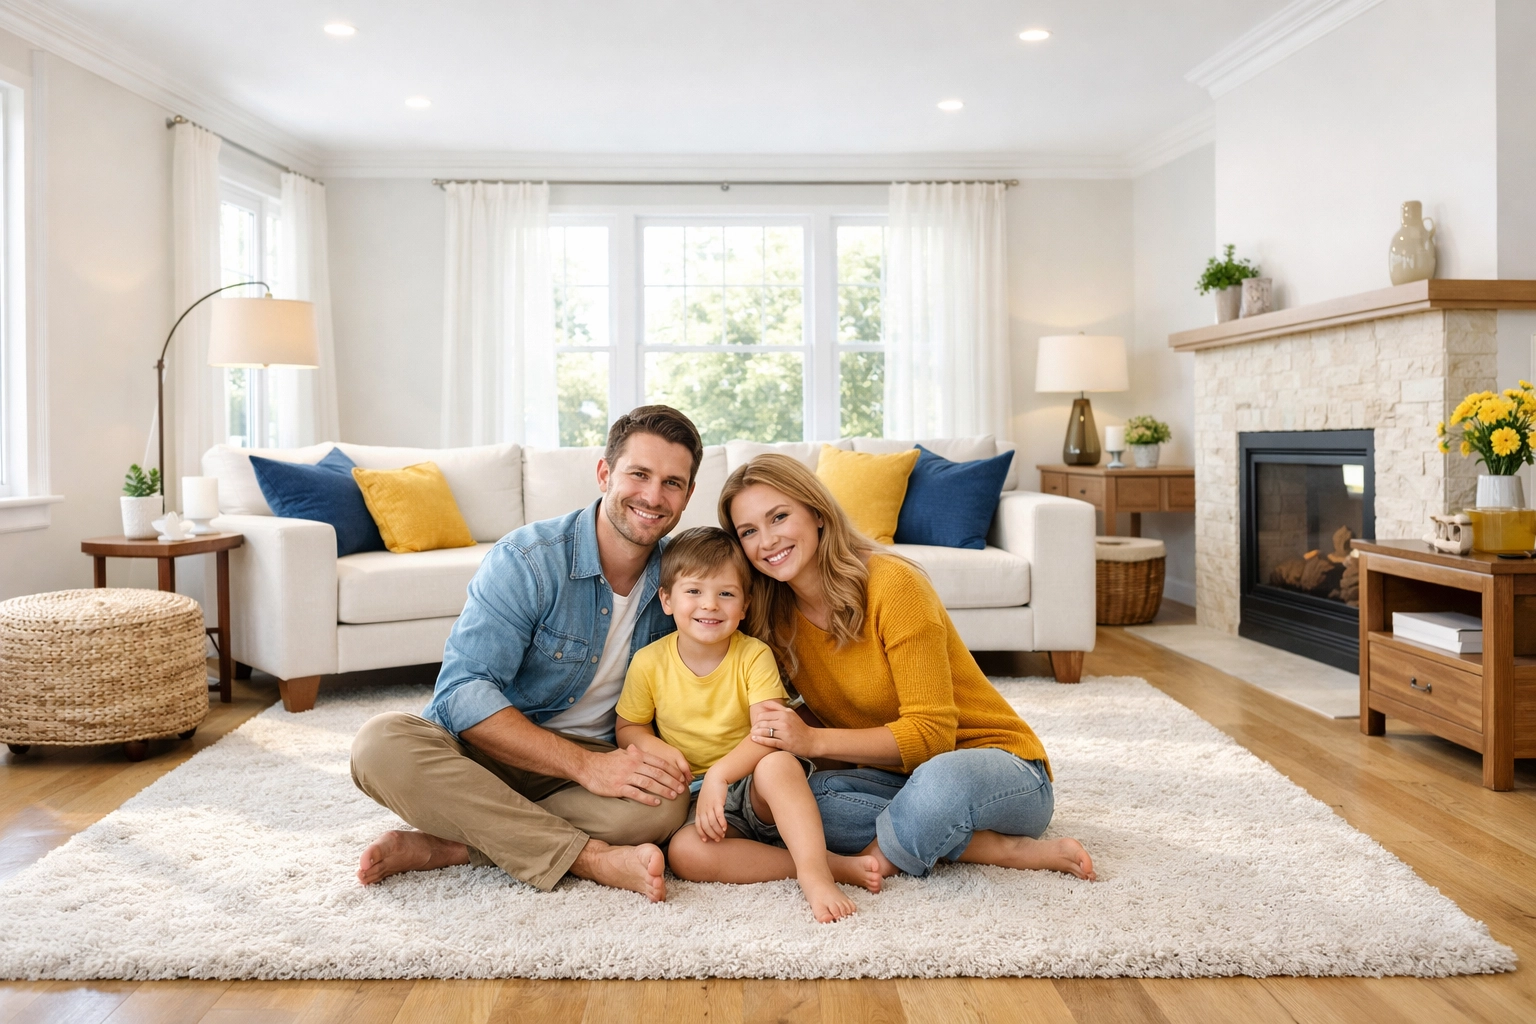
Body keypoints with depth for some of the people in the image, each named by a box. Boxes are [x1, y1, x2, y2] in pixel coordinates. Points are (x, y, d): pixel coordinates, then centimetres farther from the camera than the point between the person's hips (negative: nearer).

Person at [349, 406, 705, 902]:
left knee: (665, 803, -30)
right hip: (489, 748, -2)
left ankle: (443, 847, -22)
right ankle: (594, 857, -32)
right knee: (381, 742, -32)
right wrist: (586, 765, -32)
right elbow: (462, 693, -24)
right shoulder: (525, 559, -17)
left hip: (594, 760, 2)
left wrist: (661, 758, -12)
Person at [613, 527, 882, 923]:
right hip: (696, 799, 2)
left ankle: (815, 873, -34)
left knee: (777, 764, -36)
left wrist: (719, 774, -31)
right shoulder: (649, 663, -2)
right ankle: (835, 864, -30)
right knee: (683, 852, -31)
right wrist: (655, 748, -12)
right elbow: (627, 728, 11)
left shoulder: (754, 656, -7)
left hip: (755, 790, -2)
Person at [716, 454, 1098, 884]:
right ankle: (1008, 849, -16)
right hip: (896, 775, 7)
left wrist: (814, 741, -29)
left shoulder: (893, 583, -19)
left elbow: (932, 733, -21)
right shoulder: (772, 619, -1)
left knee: (940, 779, -42)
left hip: (1004, 768, -7)